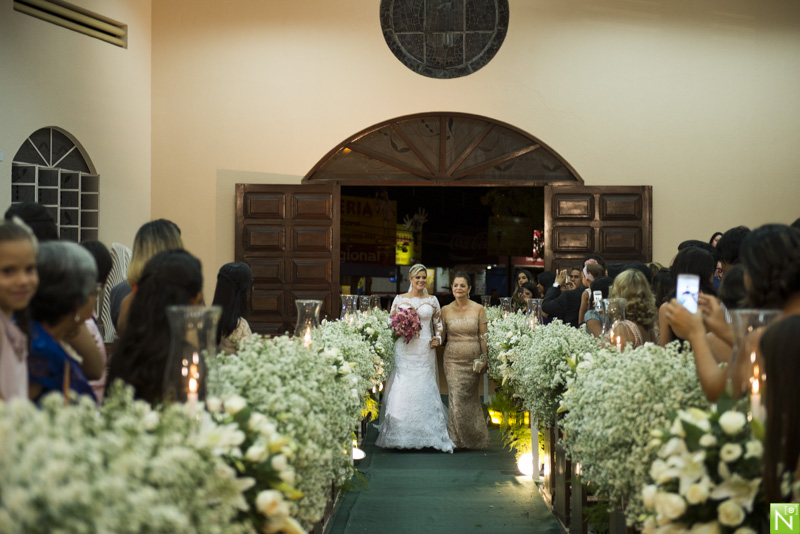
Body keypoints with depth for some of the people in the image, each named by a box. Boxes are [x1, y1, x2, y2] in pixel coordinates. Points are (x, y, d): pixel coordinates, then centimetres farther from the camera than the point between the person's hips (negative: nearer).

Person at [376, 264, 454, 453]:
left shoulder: (432, 300, 9)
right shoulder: (399, 299, 7)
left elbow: (438, 323, 15)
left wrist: (438, 338, -2)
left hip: (425, 351, 0)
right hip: (405, 350, 0)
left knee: (425, 388, -2)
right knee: (403, 389, -4)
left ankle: (432, 434, 4)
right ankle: (400, 435, 4)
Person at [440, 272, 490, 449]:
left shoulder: (478, 309, 0)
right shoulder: (445, 310, 2)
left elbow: (483, 336, 1)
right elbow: (441, 336, 7)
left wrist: (484, 358, -2)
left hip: (473, 360, 0)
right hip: (453, 360, 0)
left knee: (469, 398, 6)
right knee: (456, 399, -4)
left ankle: (473, 438, 21)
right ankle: (458, 439, 8)